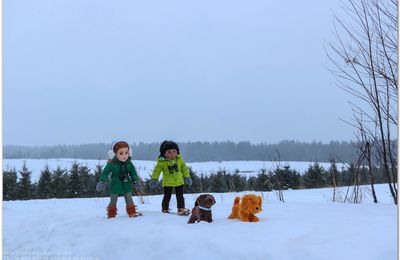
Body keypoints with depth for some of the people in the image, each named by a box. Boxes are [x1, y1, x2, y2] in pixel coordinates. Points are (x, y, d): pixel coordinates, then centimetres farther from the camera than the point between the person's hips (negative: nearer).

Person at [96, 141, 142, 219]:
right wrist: (101, 182, -21)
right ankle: (111, 215, 19)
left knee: (129, 200, 8)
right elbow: (105, 173, -15)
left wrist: (136, 182, 5)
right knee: (113, 201, 8)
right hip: (115, 187, -2)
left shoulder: (129, 164, -4)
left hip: (127, 186, 2)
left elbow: (133, 173, 7)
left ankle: (132, 212, 17)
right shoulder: (111, 164, -16)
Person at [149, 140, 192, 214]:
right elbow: (157, 171, -9)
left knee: (180, 196, 7)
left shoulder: (179, 159, -1)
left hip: (179, 182, 3)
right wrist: (154, 179, -14)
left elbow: (184, 168, 9)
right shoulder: (162, 162, -13)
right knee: (167, 196, 3)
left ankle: (181, 208, 14)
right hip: (168, 183, -3)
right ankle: (165, 209, 18)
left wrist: (187, 177, 11)